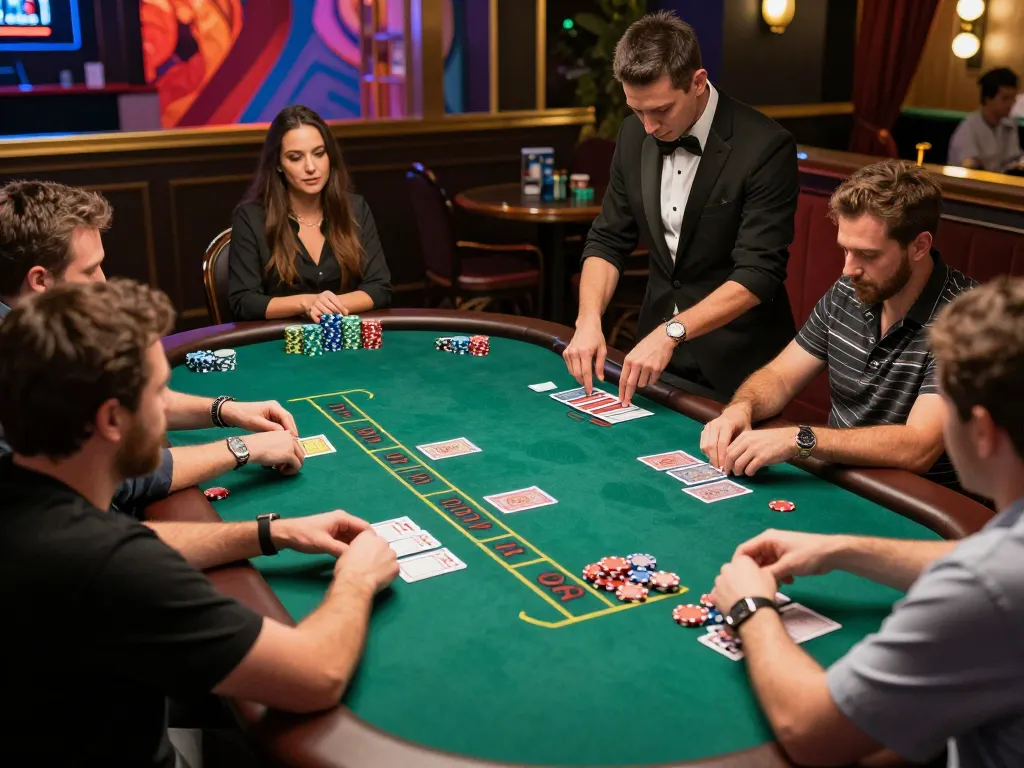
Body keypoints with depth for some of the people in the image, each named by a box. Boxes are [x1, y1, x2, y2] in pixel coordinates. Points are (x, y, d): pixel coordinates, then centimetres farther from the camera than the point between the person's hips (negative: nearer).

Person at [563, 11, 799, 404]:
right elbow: (609, 240, 4)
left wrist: (671, 332, -32)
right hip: (655, 344, 4)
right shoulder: (635, 133, -1)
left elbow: (758, 274, -21)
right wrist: (589, 319, -13)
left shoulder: (765, 147, -18)